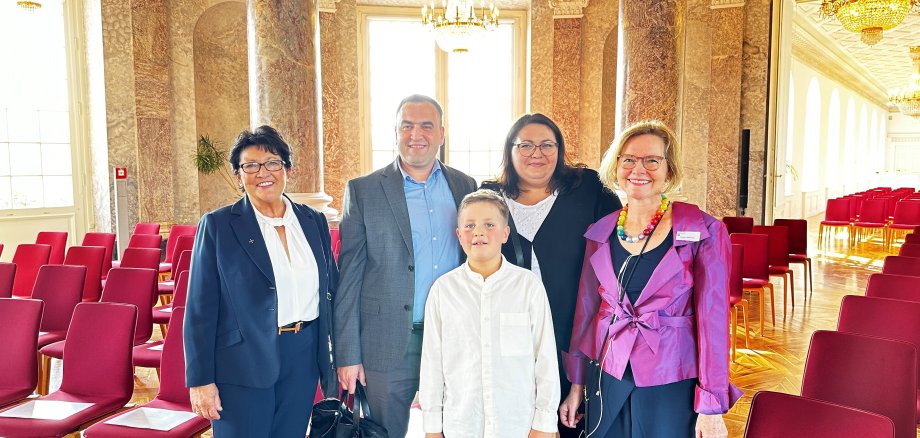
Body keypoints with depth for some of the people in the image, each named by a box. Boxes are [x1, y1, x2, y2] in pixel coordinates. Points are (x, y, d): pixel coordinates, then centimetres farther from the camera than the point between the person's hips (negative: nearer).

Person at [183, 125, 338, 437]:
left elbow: (331, 292, 12)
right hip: (243, 364, -4)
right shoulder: (217, 226, -5)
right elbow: (200, 310, -6)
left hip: (303, 358, 4)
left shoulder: (314, 221, 6)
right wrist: (201, 380, -8)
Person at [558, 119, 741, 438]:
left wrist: (711, 407, -10)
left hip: (671, 386, -3)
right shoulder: (600, 233, 2)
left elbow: (712, 319, -9)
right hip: (607, 376, 3)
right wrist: (576, 385, 10)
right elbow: (586, 309, 7)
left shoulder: (704, 232, -9)